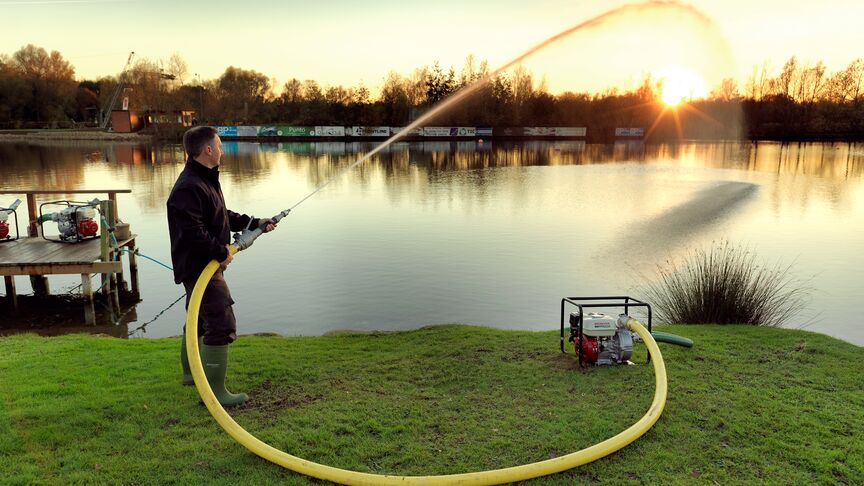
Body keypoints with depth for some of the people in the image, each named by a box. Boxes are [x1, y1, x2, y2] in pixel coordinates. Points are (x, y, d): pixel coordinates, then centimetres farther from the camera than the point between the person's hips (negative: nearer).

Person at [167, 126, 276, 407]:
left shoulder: (206, 180, 13)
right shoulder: (189, 187, -22)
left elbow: (223, 217, 21)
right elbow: (192, 231, -29)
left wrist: (255, 223, 14)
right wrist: (221, 252, -21)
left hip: (203, 266, 11)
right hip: (199, 267, -11)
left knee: (199, 318, 25)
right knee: (221, 324, -10)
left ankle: (190, 372, 43)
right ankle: (214, 391, -3)